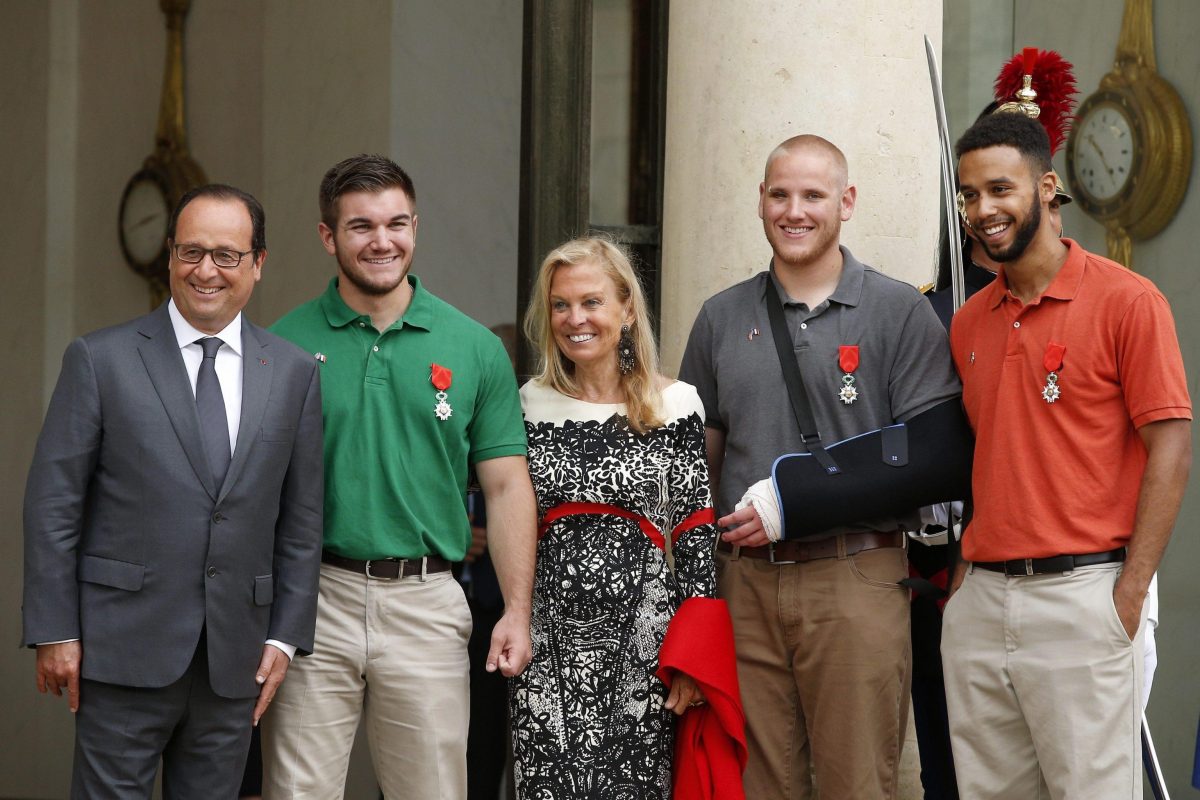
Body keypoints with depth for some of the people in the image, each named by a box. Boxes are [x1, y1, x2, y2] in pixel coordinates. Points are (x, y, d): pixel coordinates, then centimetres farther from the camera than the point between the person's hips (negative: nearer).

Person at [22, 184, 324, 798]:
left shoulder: (293, 373, 8)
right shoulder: (100, 360, 0)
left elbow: (302, 518, 10)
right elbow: (52, 505, -2)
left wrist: (285, 637, 4)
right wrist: (54, 632, -6)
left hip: (235, 656, 3)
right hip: (123, 649, -3)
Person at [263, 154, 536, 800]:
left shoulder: (474, 348, 6)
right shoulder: (284, 345, 3)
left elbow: (505, 486, 6)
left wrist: (517, 611, -3)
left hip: (425, 600, 1)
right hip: (311, 599, -1)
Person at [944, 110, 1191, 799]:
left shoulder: (1127, 301, -5)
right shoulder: (968, 323, 14)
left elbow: (1172, 447, -8)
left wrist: (1130, 592, -12)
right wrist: (965, 574, 10)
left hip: (1083, 596, -6)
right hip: (980, 602, 6)